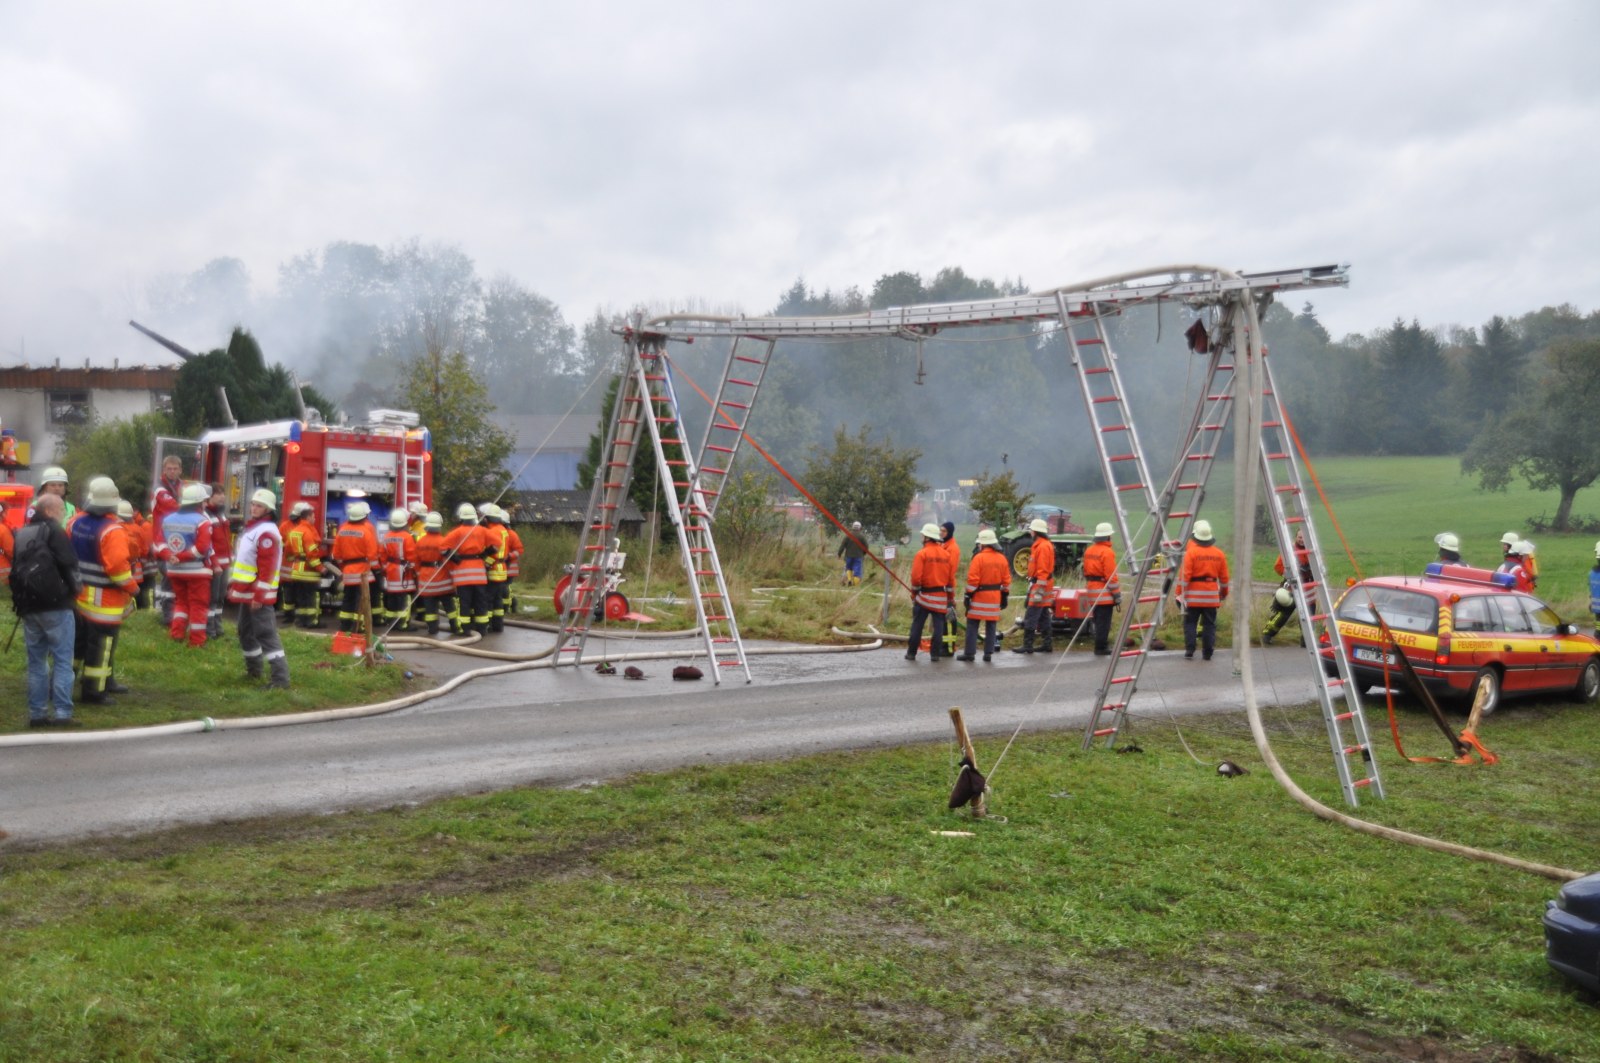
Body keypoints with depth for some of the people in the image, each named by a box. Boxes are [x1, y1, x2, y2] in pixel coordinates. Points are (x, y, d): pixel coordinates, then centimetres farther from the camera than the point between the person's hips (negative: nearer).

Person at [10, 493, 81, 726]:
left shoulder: (20, 534, 15)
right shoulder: (54, 531, -7)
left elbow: (15, 569, 15)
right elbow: (69, 564, -14)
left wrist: (20, 601, 18)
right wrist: (75, 586, 3)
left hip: (27, 607, 7)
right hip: (55, 605, -7)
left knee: (36, 661, 13)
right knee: (62, 660, -3)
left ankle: (37, 713, 14)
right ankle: (62, 713, -7)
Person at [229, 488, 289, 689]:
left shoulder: (267, 532, -18)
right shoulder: (252, 528, 15)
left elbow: (267, 567, -24)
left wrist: (259, 595, -25)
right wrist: (234, 585, 22)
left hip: (258, 594, -10)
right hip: (246, 591, 10)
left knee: (266, 634, -14)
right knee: (246, 632, 21)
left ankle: (280, 678, -16)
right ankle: (253, 670, 36)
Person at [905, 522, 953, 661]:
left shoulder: (922, 553, -9)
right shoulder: (946, 554, 4)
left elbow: (916, 577, -13)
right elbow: (951, 577, 5)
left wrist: (914, 593, 1)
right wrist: (949, 596, 15)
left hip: (924, 595, -3)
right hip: (941, 597, 3)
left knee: (917, 625, 5)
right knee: (938, 626, 7)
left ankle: (911, 653, 9)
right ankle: (935, 654, 6)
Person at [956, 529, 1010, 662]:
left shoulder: (978, 558, -12)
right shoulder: (1002, 558, 5)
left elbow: (972, 580, -15)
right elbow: (1006, 580, 8)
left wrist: (968, 595, -8)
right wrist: (1005, 596, 15)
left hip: (979, 596, -5)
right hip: (995, 597, 5)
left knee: (972, 624, 2)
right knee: (991, 626, 9)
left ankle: (970, 653, 0)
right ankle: (988, 653, 10)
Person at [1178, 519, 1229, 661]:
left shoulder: (1191, 552, -8)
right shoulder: (1219, 554, 6)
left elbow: (1184, 575, -12)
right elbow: (1224, 577, 10)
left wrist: (1180, 593, -8)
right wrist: (1224, 594, 23)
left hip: (1193, 596, -3)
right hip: (1212, 596, 3)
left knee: (1190, 623, 4)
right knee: (1209, 624, 8)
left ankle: (1189, 651, -1)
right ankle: (1208, 652, 7)